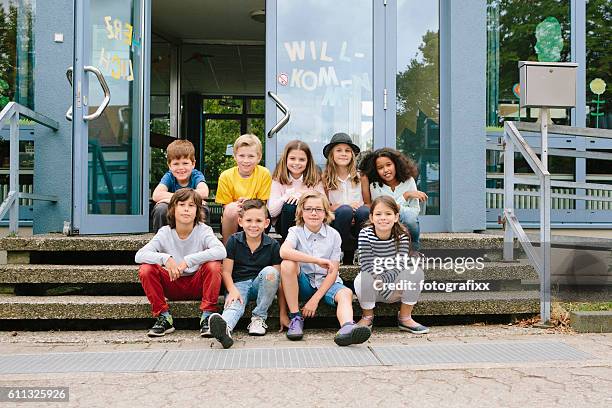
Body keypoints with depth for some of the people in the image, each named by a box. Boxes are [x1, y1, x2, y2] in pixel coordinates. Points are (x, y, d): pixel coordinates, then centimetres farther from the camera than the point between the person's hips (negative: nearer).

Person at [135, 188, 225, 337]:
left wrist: (188, 260, -37)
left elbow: (221, 251, -33)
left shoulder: (203, 230, -13)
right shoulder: (165, 233, -8)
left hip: (197, 285, -2)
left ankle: (207, 316, -19)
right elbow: (139, 255, -19)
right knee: (146, 269, -21)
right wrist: (165, 258, -36)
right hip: (173, 285, 2)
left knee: (213, 265, -30)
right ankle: (164, 317, -10)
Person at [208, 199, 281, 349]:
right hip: (239, 283, -1)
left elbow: (277, 274, -2)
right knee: (234, 305, -31)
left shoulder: (273, 245, 0)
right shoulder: (234, 241, 1)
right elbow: (226, 271, -1)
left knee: (269, 271, -30)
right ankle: (225, 328, -67)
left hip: (261, 284, 1)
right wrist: (232, 290, -19)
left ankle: (259, 317, -16)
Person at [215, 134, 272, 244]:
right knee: (230, 211, -31)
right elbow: (226, 206, -3)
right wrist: (237, 204, -27)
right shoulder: (226, 176, -6)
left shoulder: (264, 174, -8)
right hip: (232, 221, 1)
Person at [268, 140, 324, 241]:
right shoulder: (278, 180, -2)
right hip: (283, 223, 0)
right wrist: (287, 195, -25)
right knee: (289, 206, -30)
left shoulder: (315, 179, -1)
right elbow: (272, 212, -12)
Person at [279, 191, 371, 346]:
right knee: (287, 264, -29)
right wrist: (318, 260, -33)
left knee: (346, 293, -29)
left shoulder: (333, 235, -2)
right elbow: (284, 251, -29)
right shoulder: (296, 231, -5)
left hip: (325, 283, 1)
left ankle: (347, 327, -61)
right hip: (303, 283, -1)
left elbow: (333, 272, -6)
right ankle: (295, 318, -21)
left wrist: (315, 299, -17)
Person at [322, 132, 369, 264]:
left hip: (355, 224, 1)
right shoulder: (325, 177, 5)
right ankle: (348, 251, -12)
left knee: (365, 212, -32)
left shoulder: (359, 176, 7)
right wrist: (343, 206, -15)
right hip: (335, 221, -1)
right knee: (345, 210, -33)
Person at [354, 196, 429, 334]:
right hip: (371, 288, -2)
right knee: (362, 279, -34)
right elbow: (366, 265, -22)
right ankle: (367, 317, -3)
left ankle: (405, 317, -5)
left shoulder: (402, 235, -11)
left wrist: (383, 280, -33)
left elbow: (400, 265, -18)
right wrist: (384, 289, -26)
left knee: (416, 271, -23)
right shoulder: (365, 234, -17)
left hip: (395, 283, 2)